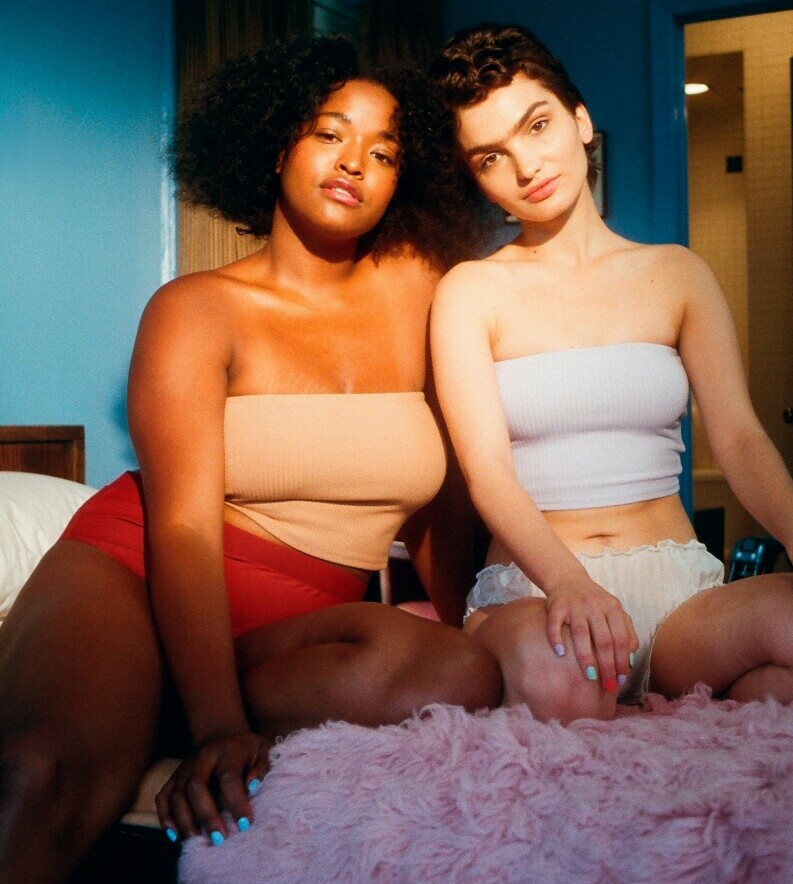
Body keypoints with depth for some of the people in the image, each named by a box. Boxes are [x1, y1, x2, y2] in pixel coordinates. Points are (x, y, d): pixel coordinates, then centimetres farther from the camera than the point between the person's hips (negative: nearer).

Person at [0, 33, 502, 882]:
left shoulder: (415, 286, 6)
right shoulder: (196, 310, -4)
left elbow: (433, 487, 12)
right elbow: (186, 526, -16)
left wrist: (462, 618, 8)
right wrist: (216, 728, -29)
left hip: (299, 619, 6)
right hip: (140, 569, -6)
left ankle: (146, 707, -17)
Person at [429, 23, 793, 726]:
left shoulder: (678, 274, 13)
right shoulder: (470, 291, 5)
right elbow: (486, 468, -9)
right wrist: (566, 582, -30)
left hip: (680, 586, 2)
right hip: (532, 583, -2)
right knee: (556, 684, -39)